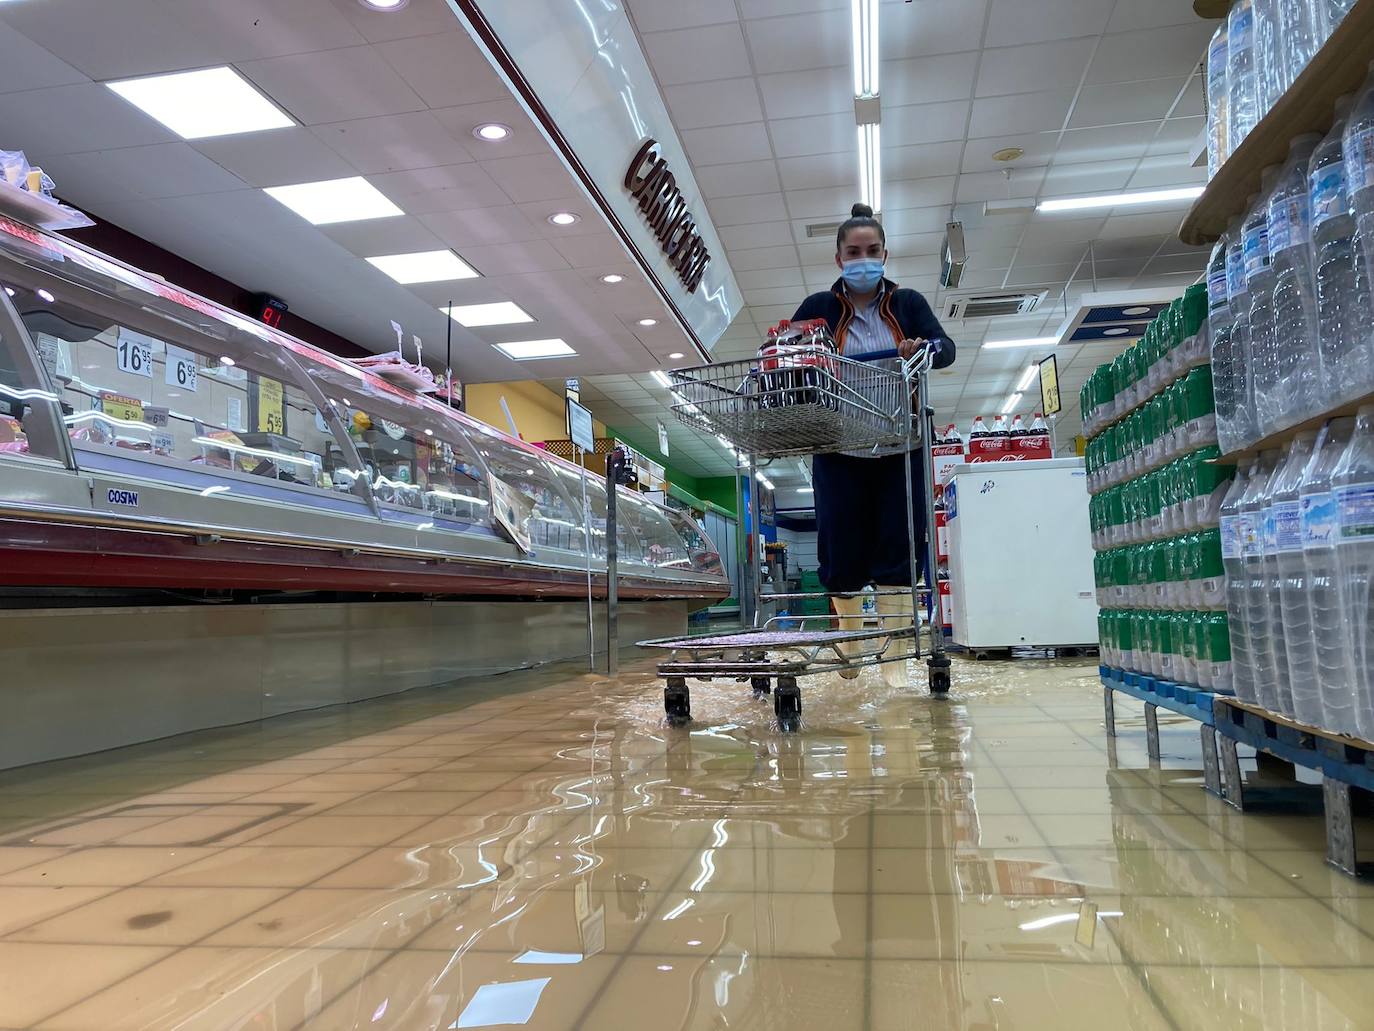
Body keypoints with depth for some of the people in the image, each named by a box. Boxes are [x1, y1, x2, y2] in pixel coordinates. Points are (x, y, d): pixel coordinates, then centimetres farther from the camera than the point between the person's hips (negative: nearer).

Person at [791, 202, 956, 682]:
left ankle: (892, 658, 3)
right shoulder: (818, 308, 6)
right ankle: (851, 637, 23)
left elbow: (945, 346, -3)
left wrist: (924, 349, -26)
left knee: (897, 552, -3)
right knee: (841, 554, 1)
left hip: (899, 451, 1)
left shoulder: (908, 303, 8)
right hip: (839, 453, 0)